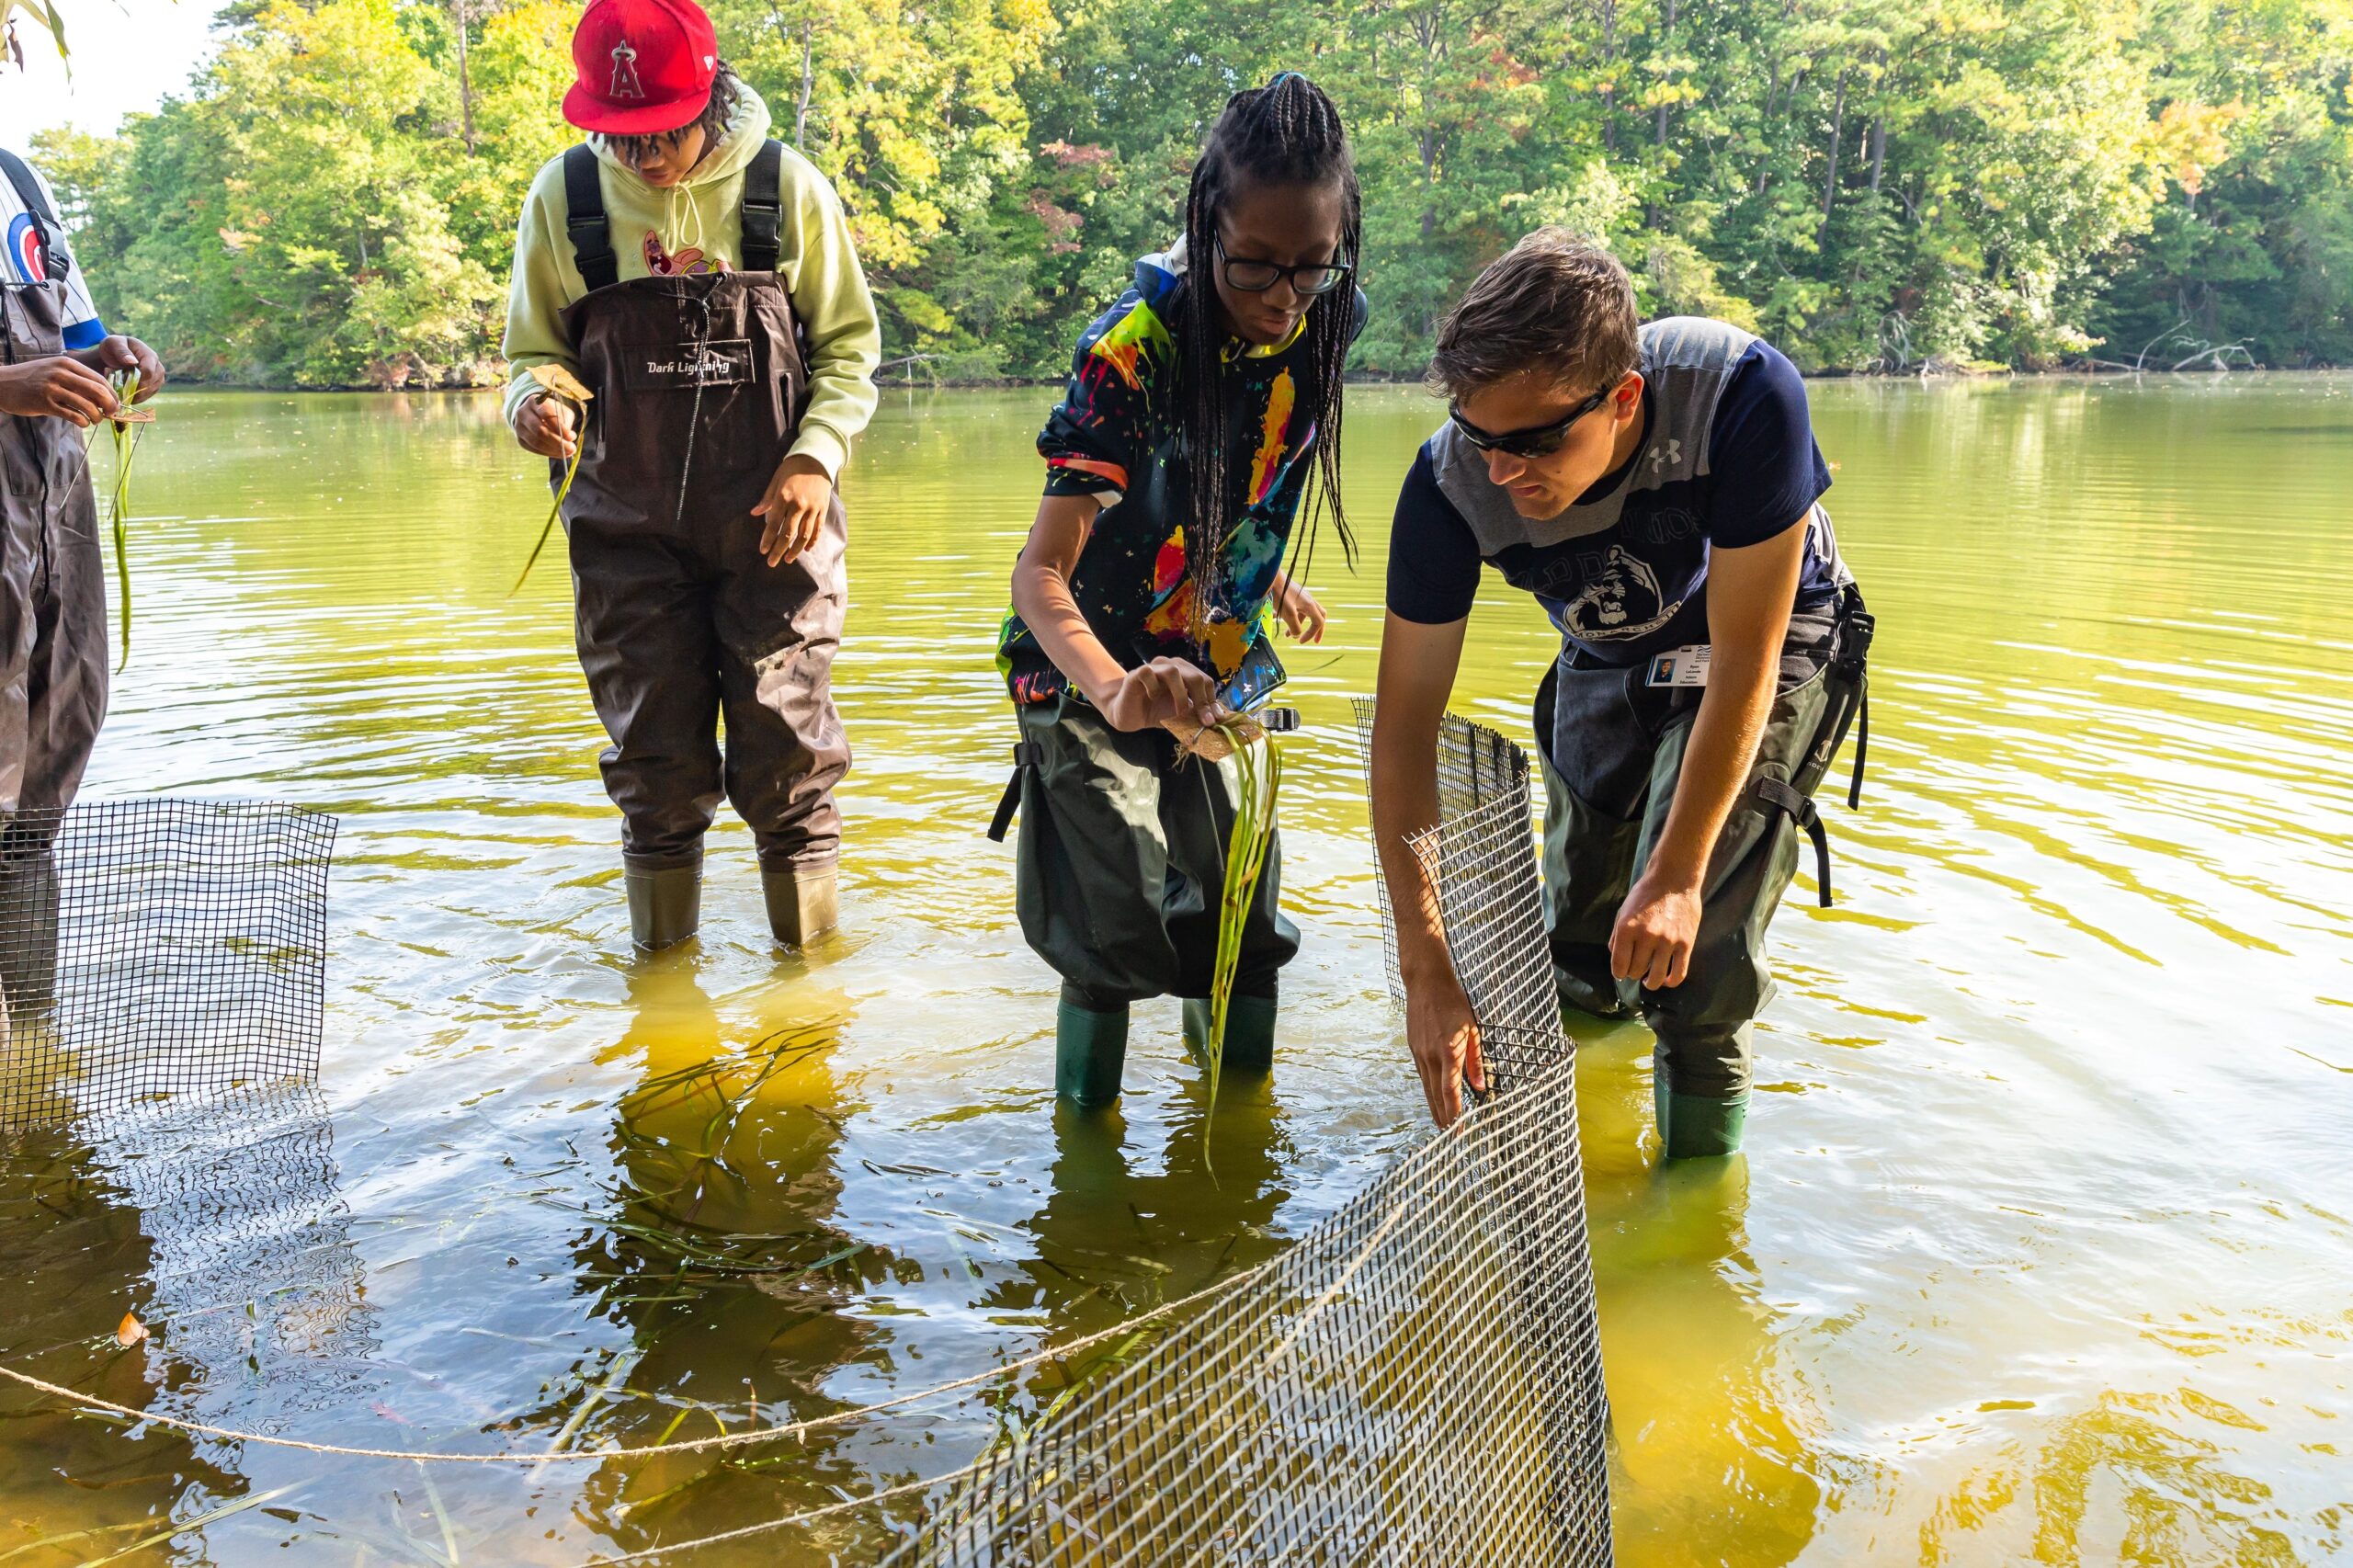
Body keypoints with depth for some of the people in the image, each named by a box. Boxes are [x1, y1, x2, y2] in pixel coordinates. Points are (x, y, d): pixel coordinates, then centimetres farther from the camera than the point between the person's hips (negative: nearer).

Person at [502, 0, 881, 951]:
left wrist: (816, 456, -11)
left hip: (774, 521, -1)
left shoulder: (786, 189, -2)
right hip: (630, 532, 1)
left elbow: (849, 344, 5)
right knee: (656, 773, 6)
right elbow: (536, 350, 11)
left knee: (787, 766, 1)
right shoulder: (563, 197, 1)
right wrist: (533, 401, -13)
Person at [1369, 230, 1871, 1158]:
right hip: (1610, 663, 3)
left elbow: (1743, 656, -31)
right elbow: (1404, 724, -25)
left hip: (1773, 646, -3)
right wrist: (1426, 968, -29)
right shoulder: (1452, 481, -31)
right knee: (1581, 949, 7)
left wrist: (1678, 873, -30)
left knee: (1683, 948, -17)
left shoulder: (1744, 394, -40)